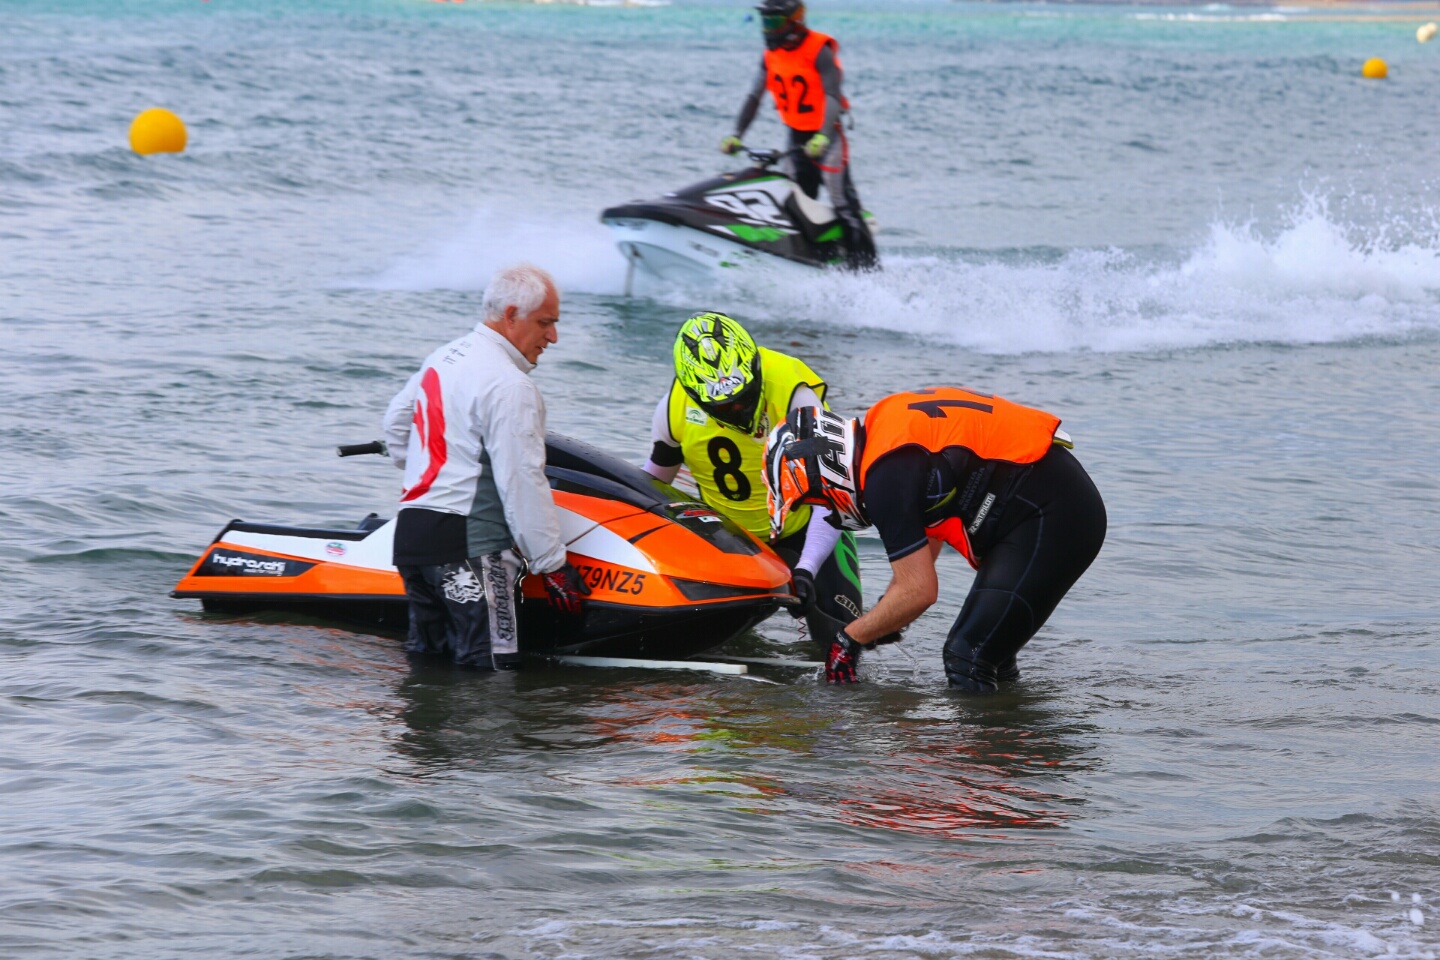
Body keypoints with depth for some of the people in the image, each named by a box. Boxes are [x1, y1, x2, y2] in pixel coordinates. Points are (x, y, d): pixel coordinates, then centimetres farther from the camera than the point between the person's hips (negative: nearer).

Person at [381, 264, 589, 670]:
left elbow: (397, 420, 29)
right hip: (468, 545, -9)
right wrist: (552, 565, -10)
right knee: (492, 669, -9)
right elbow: (522, 482, -16)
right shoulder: (510, 386, -14)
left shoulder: (442, 359, 13)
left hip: (411, 531, 9)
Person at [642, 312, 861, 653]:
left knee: (840, 636, -11)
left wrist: (806, 570, -40)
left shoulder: (794, 396, -31)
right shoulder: (675, 406, -18)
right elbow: (654, 479, 2)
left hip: (801, 526, -3)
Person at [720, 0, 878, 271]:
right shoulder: (771, 55, 3)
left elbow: (833, 96, -26)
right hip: (796, 135, 7)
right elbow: (754, 97, 4)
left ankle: (866, 266, -11)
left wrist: (823, 137, -40)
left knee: (843, 202, -12)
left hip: (826, 135, -7)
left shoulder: (819, 50, -17)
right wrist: (736, 135, -7)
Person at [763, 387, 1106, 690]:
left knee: (967, 659, -15)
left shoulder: (885, 476, -17)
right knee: (987, 653, 18)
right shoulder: (885, 424, 13)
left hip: (1051, 515, -10)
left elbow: (919, 591, -15)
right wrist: (875, 625, 25)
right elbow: (925, 542, 25)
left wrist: (850, 639, -1)